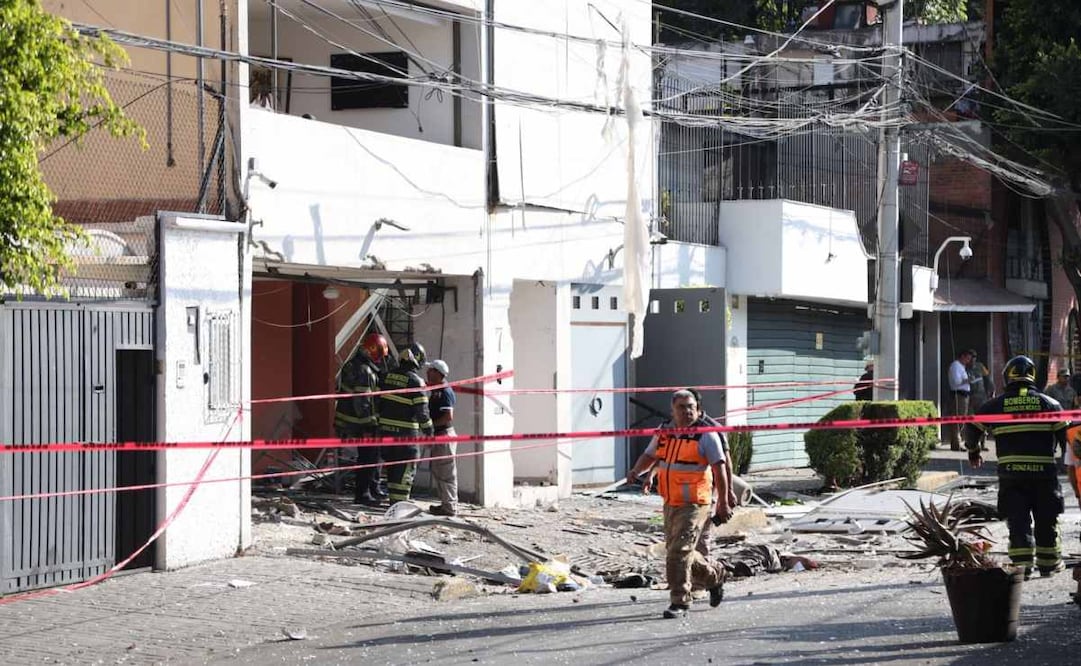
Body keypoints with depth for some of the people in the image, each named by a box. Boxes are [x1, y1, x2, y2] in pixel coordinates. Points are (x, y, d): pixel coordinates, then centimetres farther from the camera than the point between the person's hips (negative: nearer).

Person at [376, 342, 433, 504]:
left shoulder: (387, 376, 4)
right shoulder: (416, 382, -14)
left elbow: (377, 400, 9)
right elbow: (421, 411, -14)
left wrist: (380, 420, 21)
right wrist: (428, 430, -1)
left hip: (386, 428, 6)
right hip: (406, 431, -6)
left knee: (392, 465, 17)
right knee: (406, 469, 2)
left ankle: (394, 499, 24)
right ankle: (400, 501, 0)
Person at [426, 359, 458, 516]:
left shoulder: (445, 392, -17)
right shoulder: (436, 391, 14)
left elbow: (449, 416, -25)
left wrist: (431, 425, -17)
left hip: (444, 434, -11)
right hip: (438, 435, 11)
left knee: (446, 473, -6)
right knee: (437, 472, 16)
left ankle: (449, 507, -2)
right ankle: (446, 504, 23)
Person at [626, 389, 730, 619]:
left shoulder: (706, 435, -8)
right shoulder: (664, 433, 8)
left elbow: (719, 469, -8)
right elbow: (649, 456, 20)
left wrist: (723, 503, -10)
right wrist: (636, 471, -2)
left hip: (695, 504, -7)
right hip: (671, 504, 7)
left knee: (679, 552, -15)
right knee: (675, 552, 16)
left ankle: (680, 602, -7)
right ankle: (714, 576, 38)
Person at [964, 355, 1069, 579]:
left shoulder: (995, 405, 3)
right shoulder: (1049, 403, 3)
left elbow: (972, 427, 8)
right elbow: (1066, 433, 3)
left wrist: (973, 451, 25)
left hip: (1011, 472, 0)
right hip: (1044, 470, 0)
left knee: (1018, 520, 2)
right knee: (1046, 519, 13)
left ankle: (1022, 562, -9)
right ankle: (1048, 562, 20)